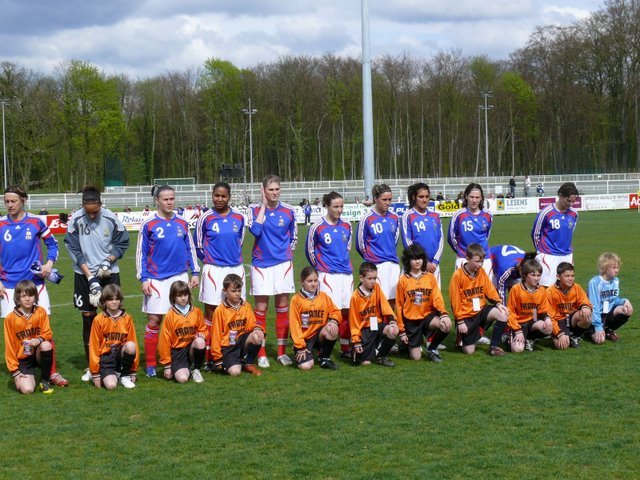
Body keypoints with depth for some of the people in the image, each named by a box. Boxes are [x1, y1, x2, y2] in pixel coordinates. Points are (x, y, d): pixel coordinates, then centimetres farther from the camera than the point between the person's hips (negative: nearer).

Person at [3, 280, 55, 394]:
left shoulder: (41, 312, -6)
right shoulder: (11, 318, -12)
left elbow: (47, 333, -2)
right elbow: (9, 346, -8)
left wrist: (39, 339, -27)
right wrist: (15, 371, -10)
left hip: (38, 355, 2)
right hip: (22, 360, -2)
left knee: (46, 345, -33)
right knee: (27, 389, -25)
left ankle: (44, 380, -11)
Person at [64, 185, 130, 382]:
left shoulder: (111, 218, -9)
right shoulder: (76, 220, -11)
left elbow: (122, 242, 3)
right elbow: (74, 250, -8)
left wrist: (108, 262, -11)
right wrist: (90, 277, -13)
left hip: (109, 272, 0)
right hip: (84, 274, 0)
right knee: (88, 317, 3)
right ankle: (91, 365, 12)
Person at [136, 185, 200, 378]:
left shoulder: (182, 223, 7)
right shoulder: (148, 224, -2)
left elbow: (190, 248, 14)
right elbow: (141, 253, 1)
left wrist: (195, 272, 9)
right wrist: (143, 279, -4)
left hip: (180, 276, 3)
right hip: (157, 279, -3)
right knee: (154, 320, -4)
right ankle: (150, 365, 3)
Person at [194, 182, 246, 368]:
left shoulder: (239, 217, 3)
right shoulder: (206, 218, -4)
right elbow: (198, 244, 7)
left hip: (236, 268, 3)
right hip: (213, 270, -3)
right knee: (211, 313, 1)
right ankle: (208, 357, 6)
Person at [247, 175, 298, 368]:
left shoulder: (288, 211, 2)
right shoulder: (255, 209, -2)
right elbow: (255, 230, -20)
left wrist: (287, 253, 4)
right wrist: (264, 205, -14)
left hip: (283, 264, 2)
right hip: (261, 264, -1)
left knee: (282, 307, 5)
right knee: (261, 308, 0)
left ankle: (282, 352, 13)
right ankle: (261, 354, 6)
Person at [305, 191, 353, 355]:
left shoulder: (346, 226, 8)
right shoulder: (317, 227, -5)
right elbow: (310, 251, 4)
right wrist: (320, 267, 8)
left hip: (346, 274, 5)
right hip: (327, 275, -5)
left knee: (346, 311, 6)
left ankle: (346, 349, 17)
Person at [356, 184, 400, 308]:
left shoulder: (394, 217, 7)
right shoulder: (367, 219, -6)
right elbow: (360, 245, 2)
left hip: (393, 264, 5)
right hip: (375, 265, -5)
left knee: (392, 300, 6)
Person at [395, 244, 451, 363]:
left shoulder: (430, 277, 1)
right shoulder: (403, 280, -3)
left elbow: (437, 298, -6)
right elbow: (399, 306, 1)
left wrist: (444, 314, -26)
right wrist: (401, 330, -1)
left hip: (427, 315, 2)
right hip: (411, 320, -1)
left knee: (447, 325, -30)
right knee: (416, 357, -7)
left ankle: (432, 349, -2)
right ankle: (408, 345, 31)